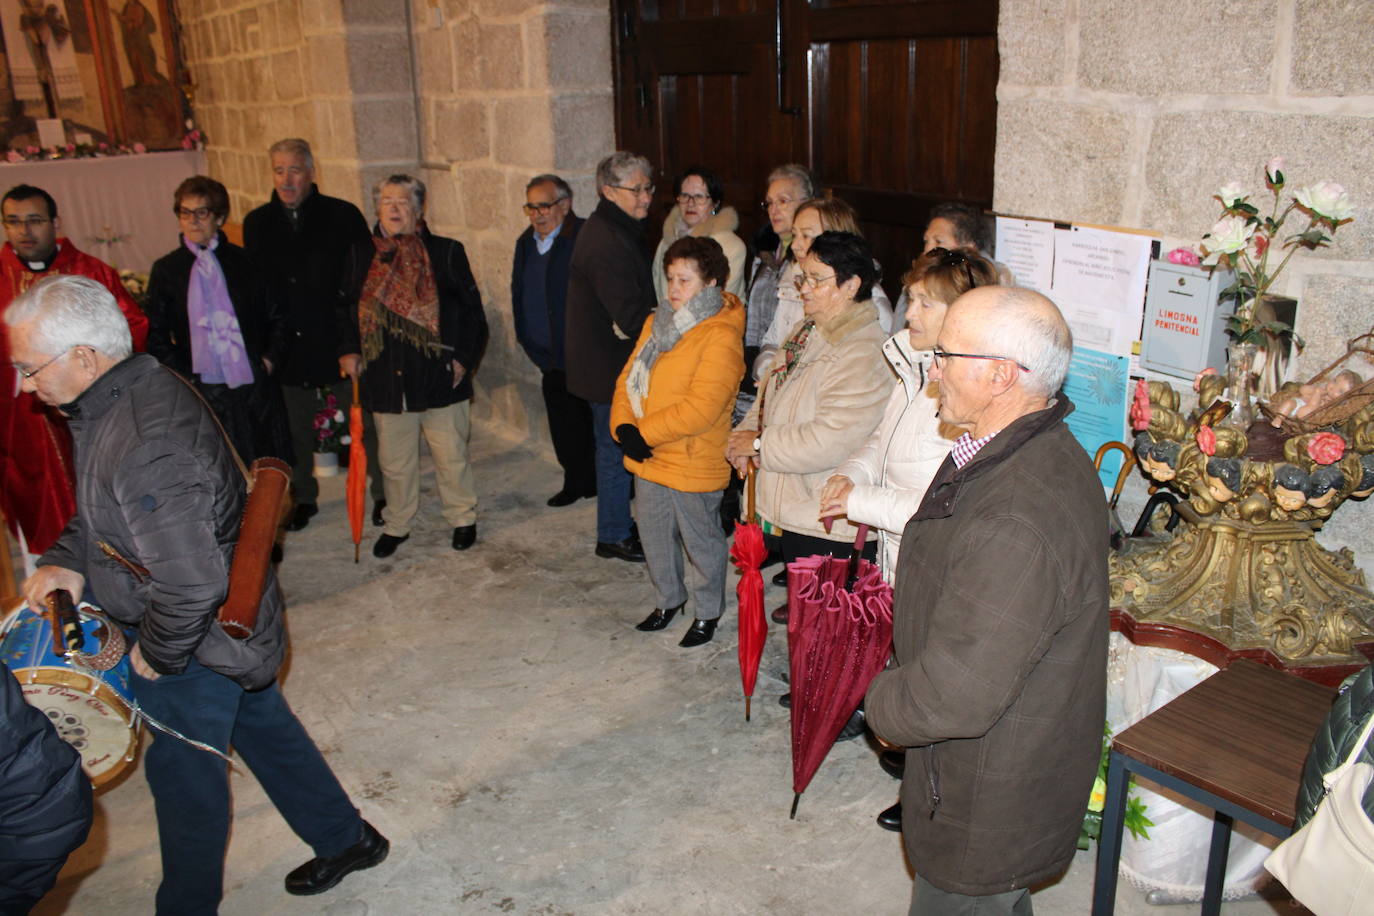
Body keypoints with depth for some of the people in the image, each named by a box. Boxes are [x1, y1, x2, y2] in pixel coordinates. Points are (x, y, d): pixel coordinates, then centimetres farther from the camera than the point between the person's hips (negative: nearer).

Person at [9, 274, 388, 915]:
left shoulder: (143, 448, -35)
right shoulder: (140, 388, -4)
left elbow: (193, 584, -35)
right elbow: (98, 510, 12)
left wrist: (156, 653, -18)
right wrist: (67, 561, -4)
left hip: (198, 643, -9)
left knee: (183, 774, 12)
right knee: (263, 730, 24)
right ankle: (346, 838, 42)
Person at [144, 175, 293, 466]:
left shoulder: (245, 261, 8)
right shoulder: (166, 270, 8)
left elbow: (276, 317, 14)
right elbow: (157, 337, 8)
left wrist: (269, 359, 1)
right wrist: (183, 377, -3)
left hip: (256, 388, 1)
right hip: (203, 391, -1)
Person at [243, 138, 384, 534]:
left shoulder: (343, 216, -7)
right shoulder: (256, 223, 3)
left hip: (340, 342, -3)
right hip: (287, 348, 3)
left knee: (365, 423, 9)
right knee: (295, 430, 15)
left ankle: (383, 494, 25)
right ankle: (303, 497, 33)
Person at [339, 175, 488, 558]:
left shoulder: (446, 252, -1)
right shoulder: (361, 255, 7)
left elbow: (473, 311, 1)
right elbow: (346, 308, 16)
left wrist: (463, 358, -5)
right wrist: (347, 350, 2)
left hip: (440, 377, -2)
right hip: (385, 380, 2)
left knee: (451, 457, 8)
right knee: (393, 461, 13)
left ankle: (463, 518, 28)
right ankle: (396, 525, 31)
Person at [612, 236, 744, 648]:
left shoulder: (721, 336, -19)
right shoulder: (658, 323, 7)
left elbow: (701, 408, -26)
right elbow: (629, 377, 7)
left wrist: (645, 432, -21)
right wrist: (624, 427, -9)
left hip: (694, 464, -7)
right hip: (647, 459, 8)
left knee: (701, 542, 12)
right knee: (655, 537, 22)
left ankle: (707, 612, 33)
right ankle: (669, 599, 44)